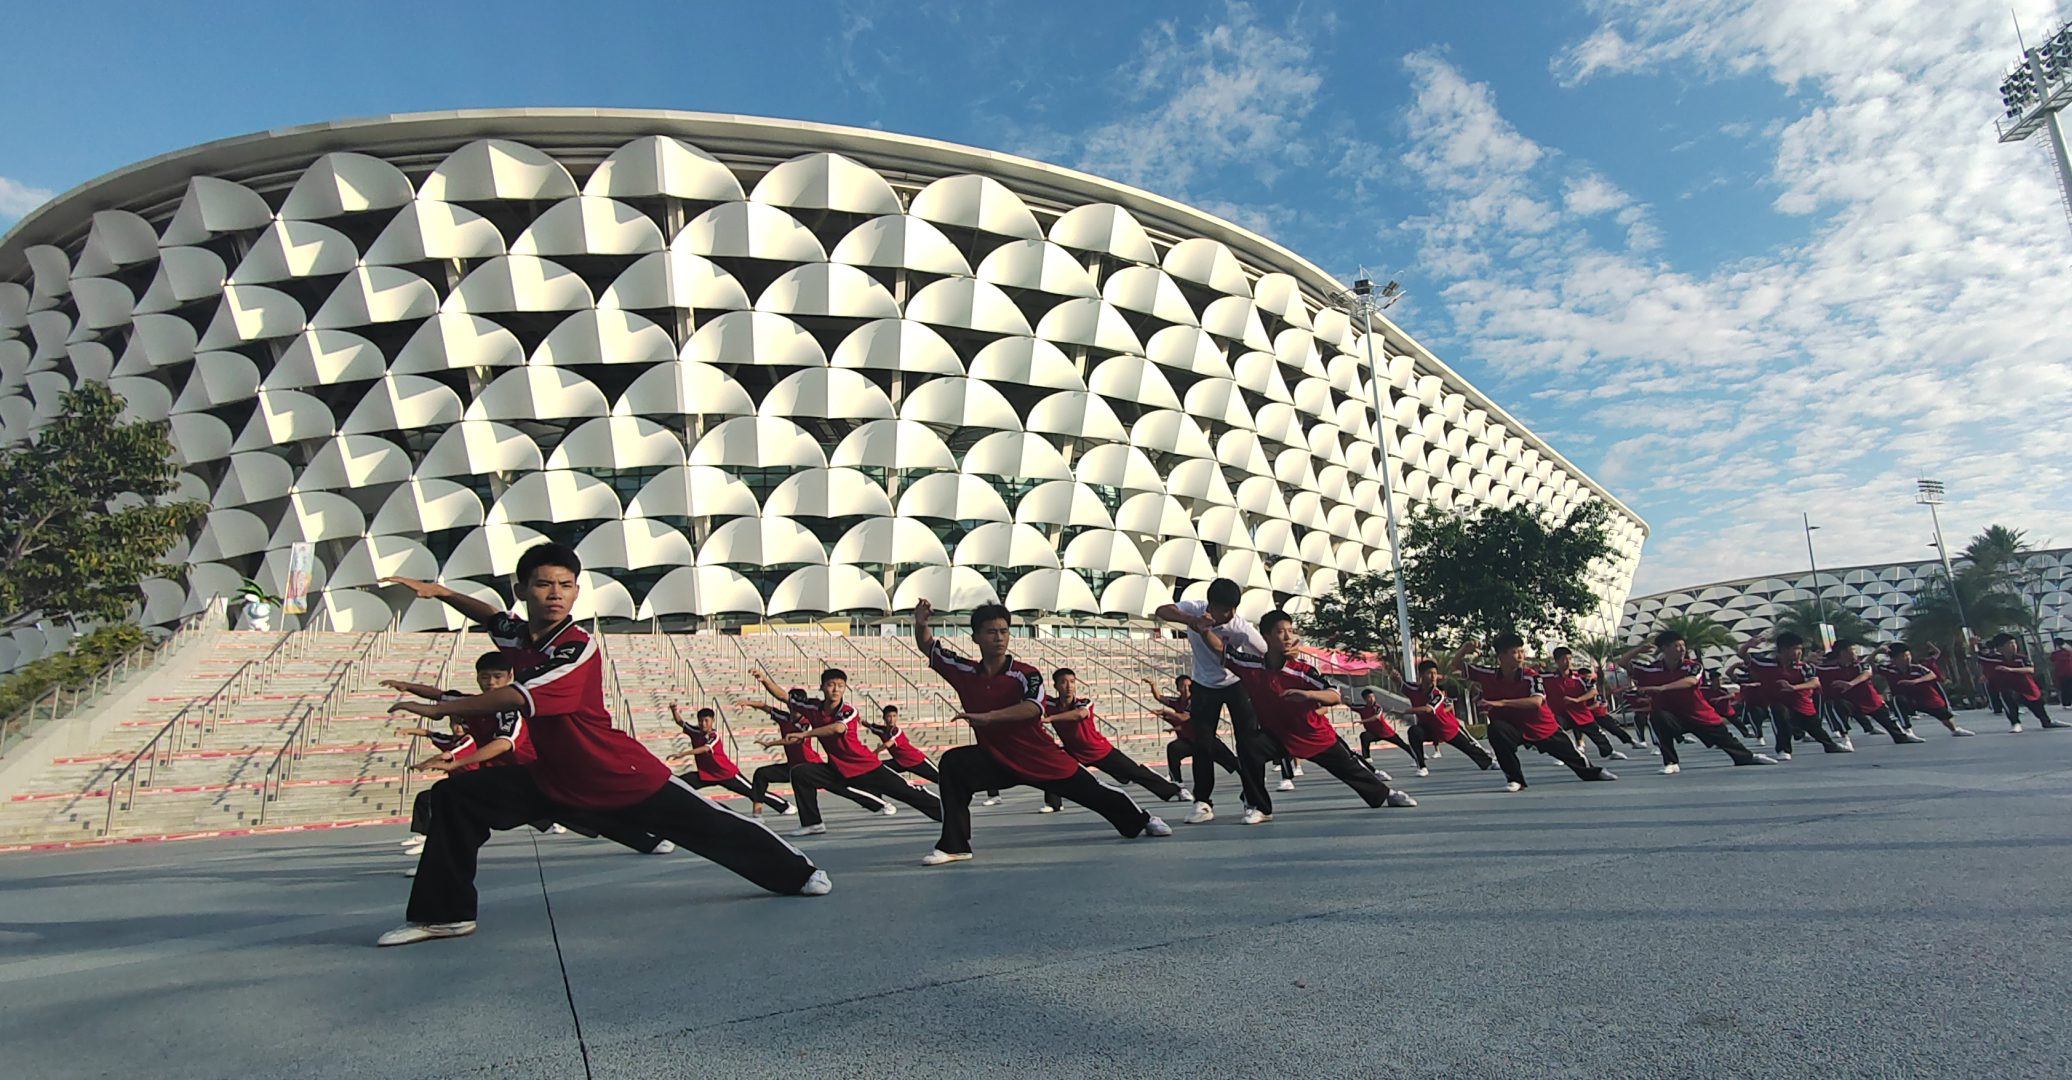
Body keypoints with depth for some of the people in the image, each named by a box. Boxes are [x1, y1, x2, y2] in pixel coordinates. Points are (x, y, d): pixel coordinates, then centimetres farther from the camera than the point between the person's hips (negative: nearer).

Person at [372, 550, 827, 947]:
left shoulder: (577, 648, -23)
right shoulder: (519, 635, 1)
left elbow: (515, 697, -29)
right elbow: (491, 615, 25)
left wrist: (436, 708, -19)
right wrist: (440, 592, 11)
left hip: (625, 779, -7)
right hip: (554, 778, 7)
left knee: (710, 825, -5)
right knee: (453, 796, 0)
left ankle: (798, 872, 14)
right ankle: (444, 913, 11)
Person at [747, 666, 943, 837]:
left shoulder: (849, 712, -20)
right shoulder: (813, 707, -5)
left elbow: (838, 728, -42)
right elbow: (784, 695, 2)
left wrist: (804, 733, -40)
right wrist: (765, 679, -12)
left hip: (868, 767, -5)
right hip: (839, 770, 5)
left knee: (909, 793, -9)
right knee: (799, 773, -9)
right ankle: (812, 823, 2)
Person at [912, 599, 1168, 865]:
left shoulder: (1026, 675, -18)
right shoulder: (964, 672, -6)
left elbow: (1032, 707, -38)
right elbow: (927, 646, 1)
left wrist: (987, 716, -49)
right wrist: (920, 623, -21)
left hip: (1042, 759, -2)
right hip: (997, 760, 2)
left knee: (1092, 792, 9)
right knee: (952, 763, -24)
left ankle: (1142, 821, 40)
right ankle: (954, 846, -17)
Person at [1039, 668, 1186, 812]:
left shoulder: (1084, 703, -26)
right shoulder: (1050, 703, -16)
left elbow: (1080, 714, -50)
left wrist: (1050, 718, -59)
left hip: (1103, 751, -3)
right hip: (1074, 753, 3)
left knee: (1137, 773, 1)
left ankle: (1174, 790, 19)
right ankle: (1053, 803, -3)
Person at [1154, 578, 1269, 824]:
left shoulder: (1241, 627, -29)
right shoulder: (1195, 609, -24)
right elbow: (1161, 610, -40)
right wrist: (1192, 621, -55)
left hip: (1236, 683, -2)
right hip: (1204, 685, 2)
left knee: (1248, 742, -7)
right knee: (1203, 744, 1)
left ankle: (1256, 803, 4)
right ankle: (1203, 803, 10)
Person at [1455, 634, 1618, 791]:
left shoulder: (1531, 677, -21)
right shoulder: (1488, 675, -15)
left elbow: (1537, 701, -38)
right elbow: (1457, 666, -7)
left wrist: (1502, 703, -48)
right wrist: (1464, 649, -28)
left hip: (1543, 729, 0)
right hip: (1511, 728, 0)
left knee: (1573, 755, 16)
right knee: (1496, 729, -34)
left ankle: (1593, 772, 56)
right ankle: (1515, 780, -20)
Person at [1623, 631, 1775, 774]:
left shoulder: (1691, 666, -16)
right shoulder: (1650, 670, -14)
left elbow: (1690, 681, -36)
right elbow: (1623, 663, -11)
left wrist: (1662, 688, -49)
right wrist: (1639, 649, -27)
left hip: (1700, 716, 1)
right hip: (1672, 716, -1)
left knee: (1727, 741, 16)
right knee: (1658, 717, -35)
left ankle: (1748, 756, 53)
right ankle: (1671, 763, -24)